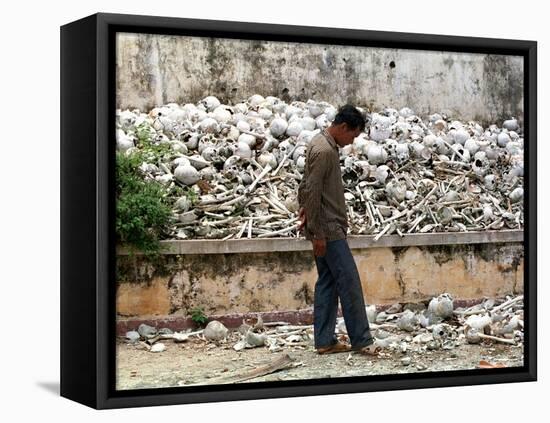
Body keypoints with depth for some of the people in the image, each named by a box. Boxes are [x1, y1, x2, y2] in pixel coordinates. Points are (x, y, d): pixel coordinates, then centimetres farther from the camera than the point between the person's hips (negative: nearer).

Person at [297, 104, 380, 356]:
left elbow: (307, 187, 21)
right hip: (328, 229, -10)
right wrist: (317, 233, -20)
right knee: (349, 283, -7)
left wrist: (305, 212, 18)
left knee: (327, 283, 10)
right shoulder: (324, 151, -19)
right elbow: (312, 193, -22)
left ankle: (325, 341, 12)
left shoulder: (322, 144, 13)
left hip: (327, 228, 10)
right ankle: (361, 341, -3)